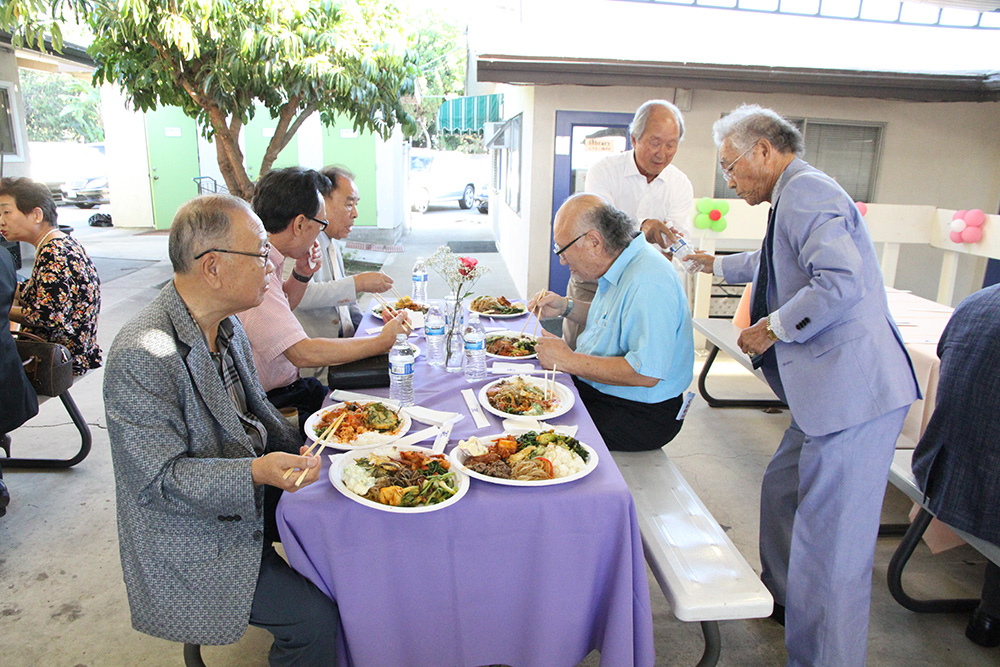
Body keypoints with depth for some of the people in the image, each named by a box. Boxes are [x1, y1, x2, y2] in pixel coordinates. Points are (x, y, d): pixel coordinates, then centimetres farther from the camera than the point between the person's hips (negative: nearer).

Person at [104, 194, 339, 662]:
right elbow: (159, 478, -26)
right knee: (315, 619, -16)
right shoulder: (142, 357, -28)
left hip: (245, 496, 9)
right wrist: (257, 472, -38)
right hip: (191, 543, -8)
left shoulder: (227, 326, 1)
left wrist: (301, 455, -2)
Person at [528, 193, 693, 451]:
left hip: (640, 412, -9)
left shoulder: (648, 284, -27)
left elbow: (646, 373, -32)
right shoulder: (621, 266, 5)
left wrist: (568, 360, -24)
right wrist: (566, 307, 7)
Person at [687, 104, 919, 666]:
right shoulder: (799, 195, 21)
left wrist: (773, 327, -16)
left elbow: (841, 281, -27)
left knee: (831, 541, -3)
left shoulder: (805, 190, -12)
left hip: (853, 389, -11)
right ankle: (785, 598, 43)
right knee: (783, 491, 23)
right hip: (833, 388, 11)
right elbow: (776, 266, 41)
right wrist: (715, 265, 52)